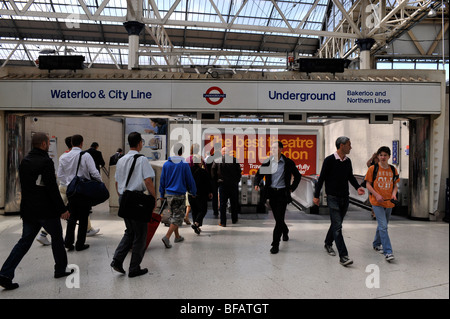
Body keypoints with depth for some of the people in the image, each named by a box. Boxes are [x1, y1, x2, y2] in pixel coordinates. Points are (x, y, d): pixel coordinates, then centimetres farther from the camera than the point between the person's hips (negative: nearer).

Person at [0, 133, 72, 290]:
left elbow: (23, 185, 16)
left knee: (25, 241, 13)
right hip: (46, 210, -7)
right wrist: (62, 209, -15)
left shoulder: (24, 162, 9)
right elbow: (52, 188, -20)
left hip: (28, 210, 7)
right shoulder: (46, 162, -17)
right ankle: (60, 270, 23)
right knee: (57, 237, 11)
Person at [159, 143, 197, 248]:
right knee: (178, 217, 0)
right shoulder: (184, 164, -10)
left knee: (173, 215, 19)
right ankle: (167, 237, -15)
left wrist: (162, 195, 16)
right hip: (180, 195, -5)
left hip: (169, 194, 5)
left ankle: (177, 236, 30)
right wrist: (193, 192, 9)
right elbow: (190, 180, -5)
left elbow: (162, 180, 7)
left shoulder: (166, 164, 2)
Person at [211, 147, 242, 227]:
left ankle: (223, 222, 4)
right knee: (234, 203, 14)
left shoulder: (216, 161, -2)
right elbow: (239, 172, 1)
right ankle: (234, 220, 25)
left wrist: (217, 181, 12)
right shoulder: (234, 160, -3)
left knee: (222, 204, 5)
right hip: (233, 184, 0)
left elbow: (213, 173, 0)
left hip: (222, 184, 0)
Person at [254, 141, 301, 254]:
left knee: (279, 218, -7)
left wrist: (292, 188, 2)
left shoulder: (288, 163, -5)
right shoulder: (267, 162, 0)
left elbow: (297, 176, 7)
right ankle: (285, 231, 47)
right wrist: (256, 184, -11)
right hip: (271, 193, 3)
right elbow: (259, 174, 7)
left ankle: (275, 244, 1)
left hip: (282, 193, -3)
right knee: (277, 218, 16)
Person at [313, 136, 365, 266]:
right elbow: (321, 178, -7)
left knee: (336, 223, 16)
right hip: (333, 197, -6)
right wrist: (316, 195, -6)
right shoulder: (329, 160, -10)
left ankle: (328, 244, 38)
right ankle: (343, 256, -12)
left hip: (345, 197, 6)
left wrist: (358, 187, 1)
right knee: (337, 226, -11)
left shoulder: (348, 161, 8)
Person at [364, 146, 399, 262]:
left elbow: (395, 185, 14)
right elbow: (368, 184, -3)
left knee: (383, 225, 17)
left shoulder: (393, 170, 6)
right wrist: (376, 195, -15)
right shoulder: (373, 168, -5)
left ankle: (376, 244, 38)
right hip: (377, 202, -5)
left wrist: (394, 193, -6)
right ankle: (388, 252, -9)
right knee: (383, 226, -11)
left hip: (389, 202, 5)